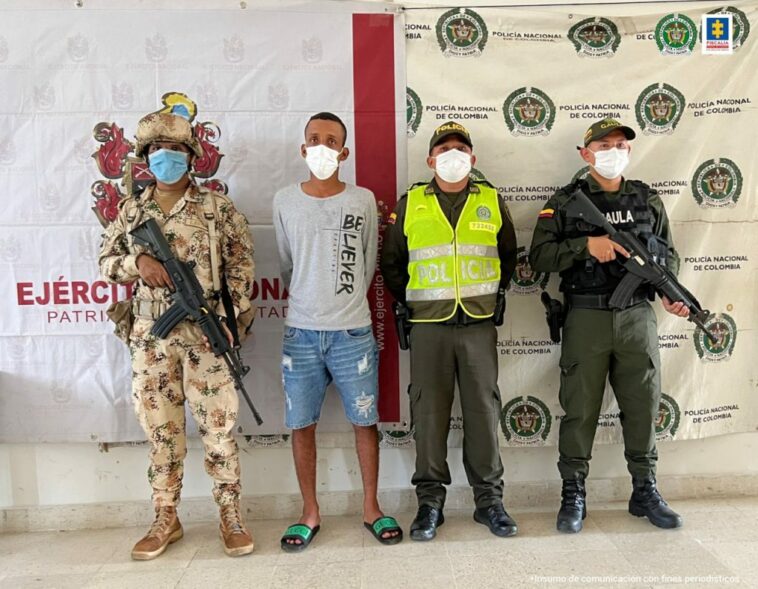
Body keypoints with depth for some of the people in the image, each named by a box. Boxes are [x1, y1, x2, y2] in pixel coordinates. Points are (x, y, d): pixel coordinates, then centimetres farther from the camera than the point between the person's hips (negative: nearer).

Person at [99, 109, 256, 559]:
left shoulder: (218, 207, 2)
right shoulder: (132, 211, 11)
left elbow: (241, 265, 0)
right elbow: (105, 262, 14)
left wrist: (231, 316, -9)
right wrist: (137, 261, -7)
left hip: (207, 333, -3)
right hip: (151, 337, 3)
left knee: (218, 426, 1)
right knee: (161, 429, 10)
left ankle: (231, 516, 15)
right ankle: (166, 519, 24)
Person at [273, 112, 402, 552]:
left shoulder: (363, 200, 2)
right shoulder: (285, 201, 4)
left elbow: (369, 263, 10)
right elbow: (286, 266, 13)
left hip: (354, 332, -1)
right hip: (301, 333, 1)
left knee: (365, 421, 8)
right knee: (302, 425, 8)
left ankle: (372, 509, 25)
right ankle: (310, 514, 25)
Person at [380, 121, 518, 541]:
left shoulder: (492, 202, 10)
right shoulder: (409, 204, 7)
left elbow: (508, 257, 19)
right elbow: (391, 263, 12)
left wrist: (494, 297, 10)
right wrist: (409, 302, 5)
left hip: (479, 323, 1)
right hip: (428, 326, 0)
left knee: (483, 410, 5)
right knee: (429, 412, 3)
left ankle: (489, 498, 19)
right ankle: (430, 501, 16)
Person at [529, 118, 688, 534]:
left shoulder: (648, 199, 12)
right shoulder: (565, 202, 1)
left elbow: (668, 255, 15)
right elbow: (538, 256, -5)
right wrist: (587, 244, -17)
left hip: (637, 317, 3)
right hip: (586, 319, -3)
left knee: (643, 405, 10)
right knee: (580, 408, 3)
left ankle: (645, 491, 27)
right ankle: (573, 494, 17)